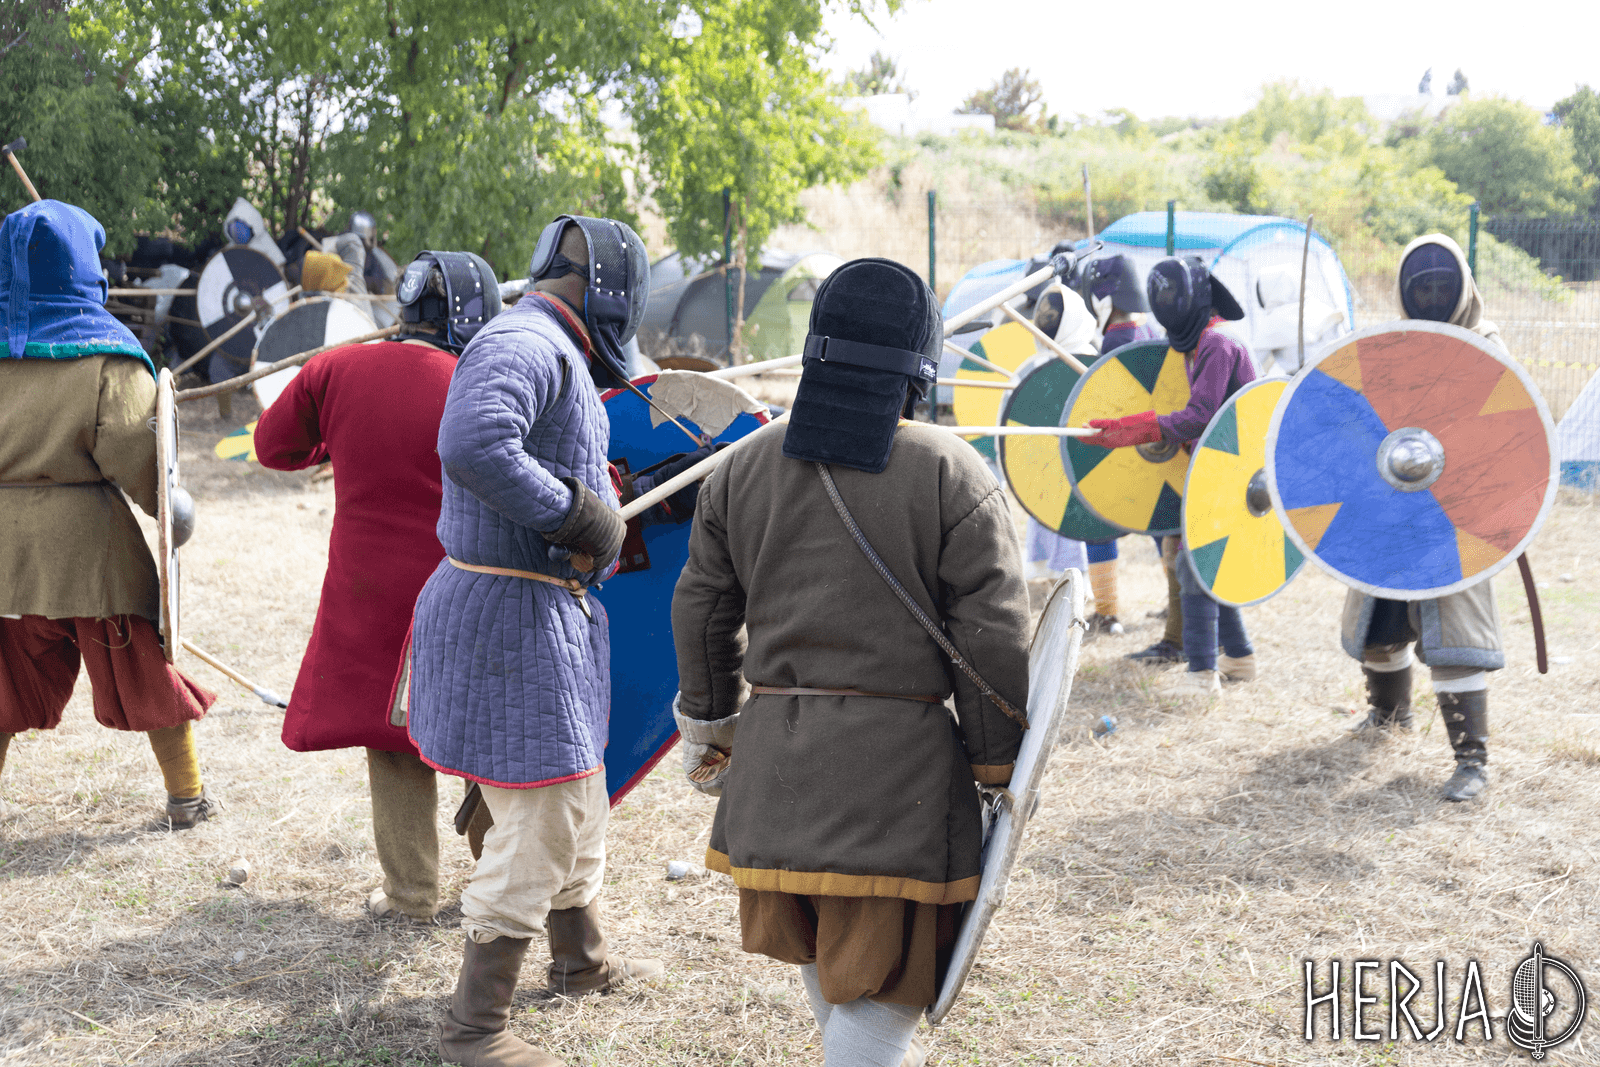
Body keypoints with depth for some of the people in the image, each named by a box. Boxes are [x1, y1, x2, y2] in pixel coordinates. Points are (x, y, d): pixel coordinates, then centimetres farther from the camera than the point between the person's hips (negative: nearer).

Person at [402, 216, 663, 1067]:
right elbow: (471, 446, -35)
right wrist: (574, 514, -26)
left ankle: (582, 961, 45)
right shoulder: (524, 344, -18)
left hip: (549, 611, 11)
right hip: (513, 612, -11)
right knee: (538, 826, -5)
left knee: (576, 796, 25)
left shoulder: (553, 355, 16)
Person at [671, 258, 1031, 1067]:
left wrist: (709, 729, 24)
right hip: (900, 757, -5)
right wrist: (996, 760, 3)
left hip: (773, 754, 5)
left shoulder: (745, 466, 5)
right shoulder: (952, 474, -8)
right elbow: (993, 635, -9)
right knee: (879, 979, 4)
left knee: (820, 947, 26)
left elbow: (702, 612, 11)